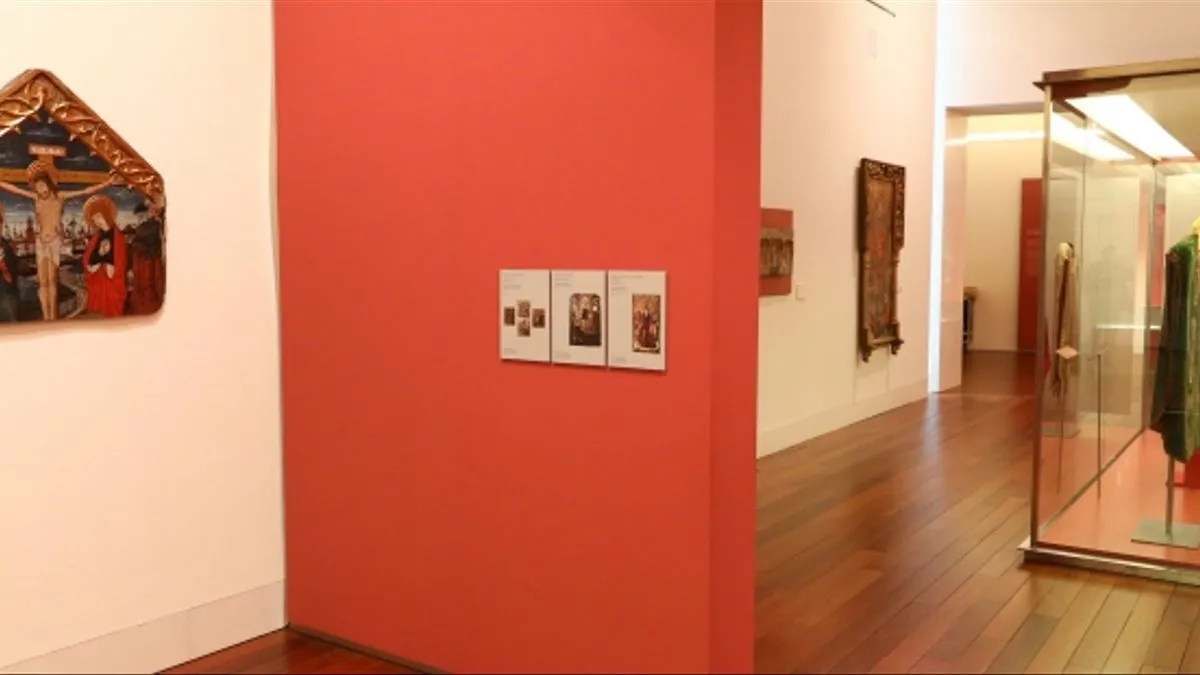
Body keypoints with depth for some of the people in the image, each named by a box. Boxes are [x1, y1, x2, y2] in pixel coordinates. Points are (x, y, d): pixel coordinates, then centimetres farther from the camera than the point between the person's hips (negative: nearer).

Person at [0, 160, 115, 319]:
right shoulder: (36, 197, 7)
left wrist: (106, 183, -17)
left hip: (55, 241, -3)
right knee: (42, 281, -1)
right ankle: (46, 318, 0)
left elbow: (85, 191, -8)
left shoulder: (60, 196, -2)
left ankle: (53, 317, -6)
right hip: (40, 242, 4)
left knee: (52, 280, -8)